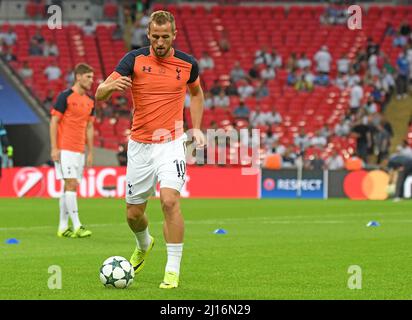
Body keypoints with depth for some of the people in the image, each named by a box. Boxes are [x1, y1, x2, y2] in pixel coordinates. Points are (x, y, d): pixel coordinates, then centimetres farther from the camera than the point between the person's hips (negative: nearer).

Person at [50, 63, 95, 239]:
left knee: (71, 187, 8)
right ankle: (77, 226, -15)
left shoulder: (89, 101, 13)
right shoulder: (65, 96, -7)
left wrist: (90, 152, 15)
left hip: (79, 150, 7)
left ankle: (63, 227, 12)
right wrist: (54, 148, -13)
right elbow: (54, 122, -8)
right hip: (65, 149, -7)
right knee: (71, 184, -13)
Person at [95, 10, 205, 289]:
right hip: (140, 146, 1)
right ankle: (144, 245, 44)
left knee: (170, 201, -22)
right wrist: (112, 85, -36)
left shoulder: (188, 63, -2)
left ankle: (173, 270, -14)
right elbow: (99, 95, -13)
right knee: (134, 214, 9)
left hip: (171, 143, -1)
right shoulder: (134, 59, -7)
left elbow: (196, 92, 21)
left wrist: (196, 128, 9)